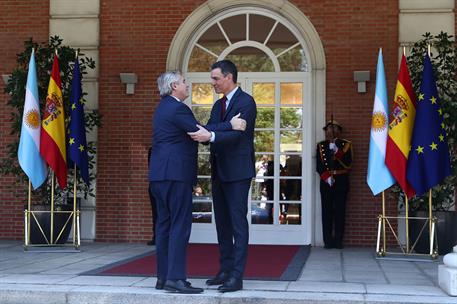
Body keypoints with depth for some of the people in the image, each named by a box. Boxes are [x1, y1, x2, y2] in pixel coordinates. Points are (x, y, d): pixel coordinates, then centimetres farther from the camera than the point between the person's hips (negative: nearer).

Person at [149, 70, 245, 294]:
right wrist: (230, 125, -17)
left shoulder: (163, 108, 20)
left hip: (159, 175, 10)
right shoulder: (177, 108, -10)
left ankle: (163, 277, 13)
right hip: (175, 174, -10)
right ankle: (175, 278, -12)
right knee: (180, 225, -9)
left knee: (165, 224, 10)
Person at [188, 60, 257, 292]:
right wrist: (199, 135, -10)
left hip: (237, 171, -9)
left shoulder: (246, 102, -9)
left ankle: (237, 276, -6)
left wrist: (210, 136, -35)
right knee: (222, 223, 12)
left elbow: (237, 132, -21)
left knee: (238, 223, -7)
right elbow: (208, 131, 11)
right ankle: (225, 270, 20)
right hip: (219, 171, 9)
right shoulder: (218, 105, 18)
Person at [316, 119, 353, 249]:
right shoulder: (321, 146, 10)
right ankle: (328, 241, 1)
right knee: (326, 211, -2)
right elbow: (319, 166, 3)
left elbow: (348, 165, -5)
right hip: (326, 181, 1)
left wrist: (337, 152, -15)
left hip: (341, 182, -1)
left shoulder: (346, 145, 6)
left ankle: (338, 240, 1)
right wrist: (326, 177, -12)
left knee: (340, 211, -2)